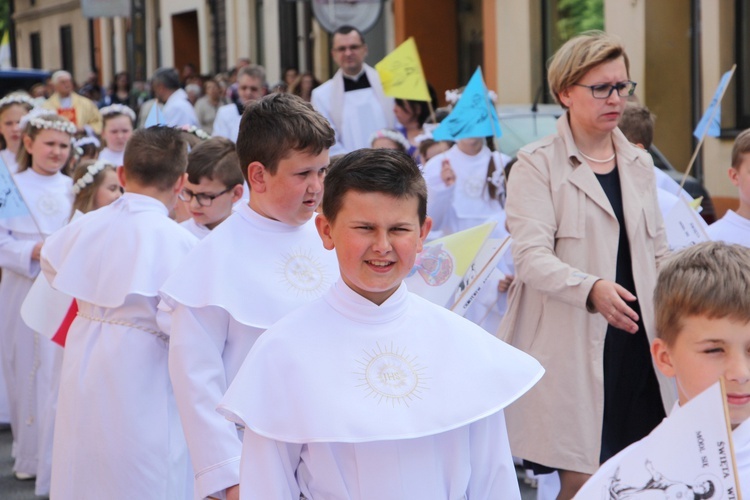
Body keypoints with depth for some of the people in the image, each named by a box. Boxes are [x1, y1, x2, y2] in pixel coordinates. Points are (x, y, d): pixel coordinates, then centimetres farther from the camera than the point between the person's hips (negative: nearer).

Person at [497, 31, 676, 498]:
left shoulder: (639, 163, 14)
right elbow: (531, 256, -15)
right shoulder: (537, 165, -4)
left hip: (637, 343, 5)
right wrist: (591, 288, -30)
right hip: (573, 346, -5)